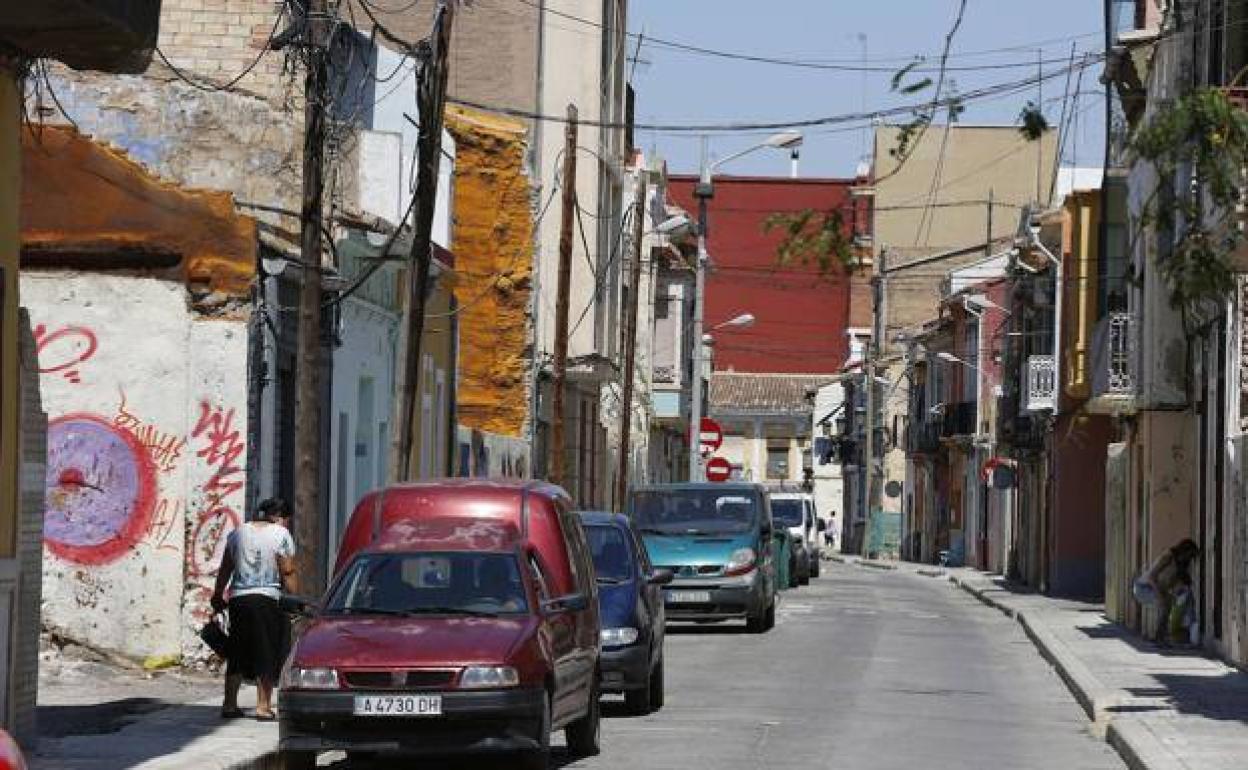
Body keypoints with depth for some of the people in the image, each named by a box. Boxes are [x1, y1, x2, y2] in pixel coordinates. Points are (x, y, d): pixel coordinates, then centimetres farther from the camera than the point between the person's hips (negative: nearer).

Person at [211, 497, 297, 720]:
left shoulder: (239, 532, 11)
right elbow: (287, 574, -4)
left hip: (237, 599, 5)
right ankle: (263, 706, -3)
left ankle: (230, 704, 13)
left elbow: (225, 569, 14)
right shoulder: (281, 535, -2)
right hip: (266, 599, -5)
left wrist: (217, 596, 23)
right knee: (267, 654, 2)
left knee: (237, 654, 13)